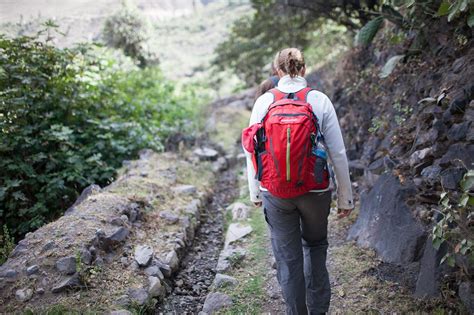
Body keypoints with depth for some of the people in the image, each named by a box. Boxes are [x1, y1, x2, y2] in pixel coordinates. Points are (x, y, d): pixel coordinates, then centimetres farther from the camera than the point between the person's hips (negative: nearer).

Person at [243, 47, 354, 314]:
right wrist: (346, 198, 4)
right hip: (316, 190, 1)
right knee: (315, 244, 27)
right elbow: (338, 153, -5)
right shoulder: (320, 100, -6)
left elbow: (253, 151, 0)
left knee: (288, 259, 14)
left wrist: (255, 192, 13)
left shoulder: (264, 102, -4)